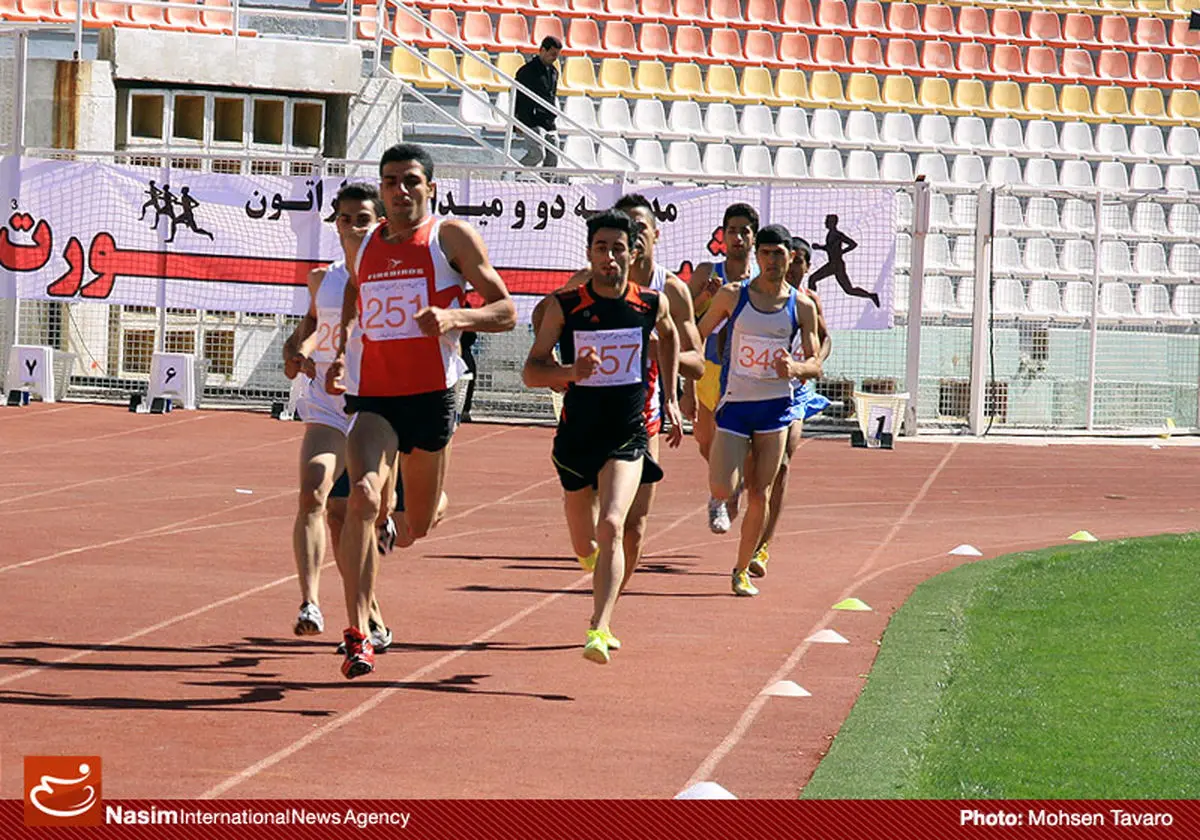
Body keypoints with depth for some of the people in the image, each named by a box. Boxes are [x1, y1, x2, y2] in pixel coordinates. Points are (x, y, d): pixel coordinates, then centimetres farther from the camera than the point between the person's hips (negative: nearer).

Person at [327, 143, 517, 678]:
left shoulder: (452, 237, -1)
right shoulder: (361, 248, 11)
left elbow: (506, 311, -3)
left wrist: (455, 318, -21)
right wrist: (339, 357, 14)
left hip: (432, 396, -2)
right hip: (374, 397, 2)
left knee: (419, 526, 11)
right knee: (363, 497, -23)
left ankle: (434, 503, 53)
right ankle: (358, 634, -24)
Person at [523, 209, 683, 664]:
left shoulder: (652, 304, -3)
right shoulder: (566, 306, -8)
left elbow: (670, 336, 21)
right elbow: (531, 371, -4)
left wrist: (671, 398, 20)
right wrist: (571, 371, -24)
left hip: (627, 437, -1)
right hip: (577, 435, 1)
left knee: (611, 527, -24)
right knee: (584, 545, 16)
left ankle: (599, 629, -31)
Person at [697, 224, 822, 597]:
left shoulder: (802, 307, 0)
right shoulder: (732, 295, -2)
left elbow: (816, 366, 3)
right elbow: (698, 336, 7)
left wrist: (794, 367, -20)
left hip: (775, 407, 1)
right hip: (734, 403, -1)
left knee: (759, 496, 0)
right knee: (721, 490, -12)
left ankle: (742, 570, 16)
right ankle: (730, 489, 25)